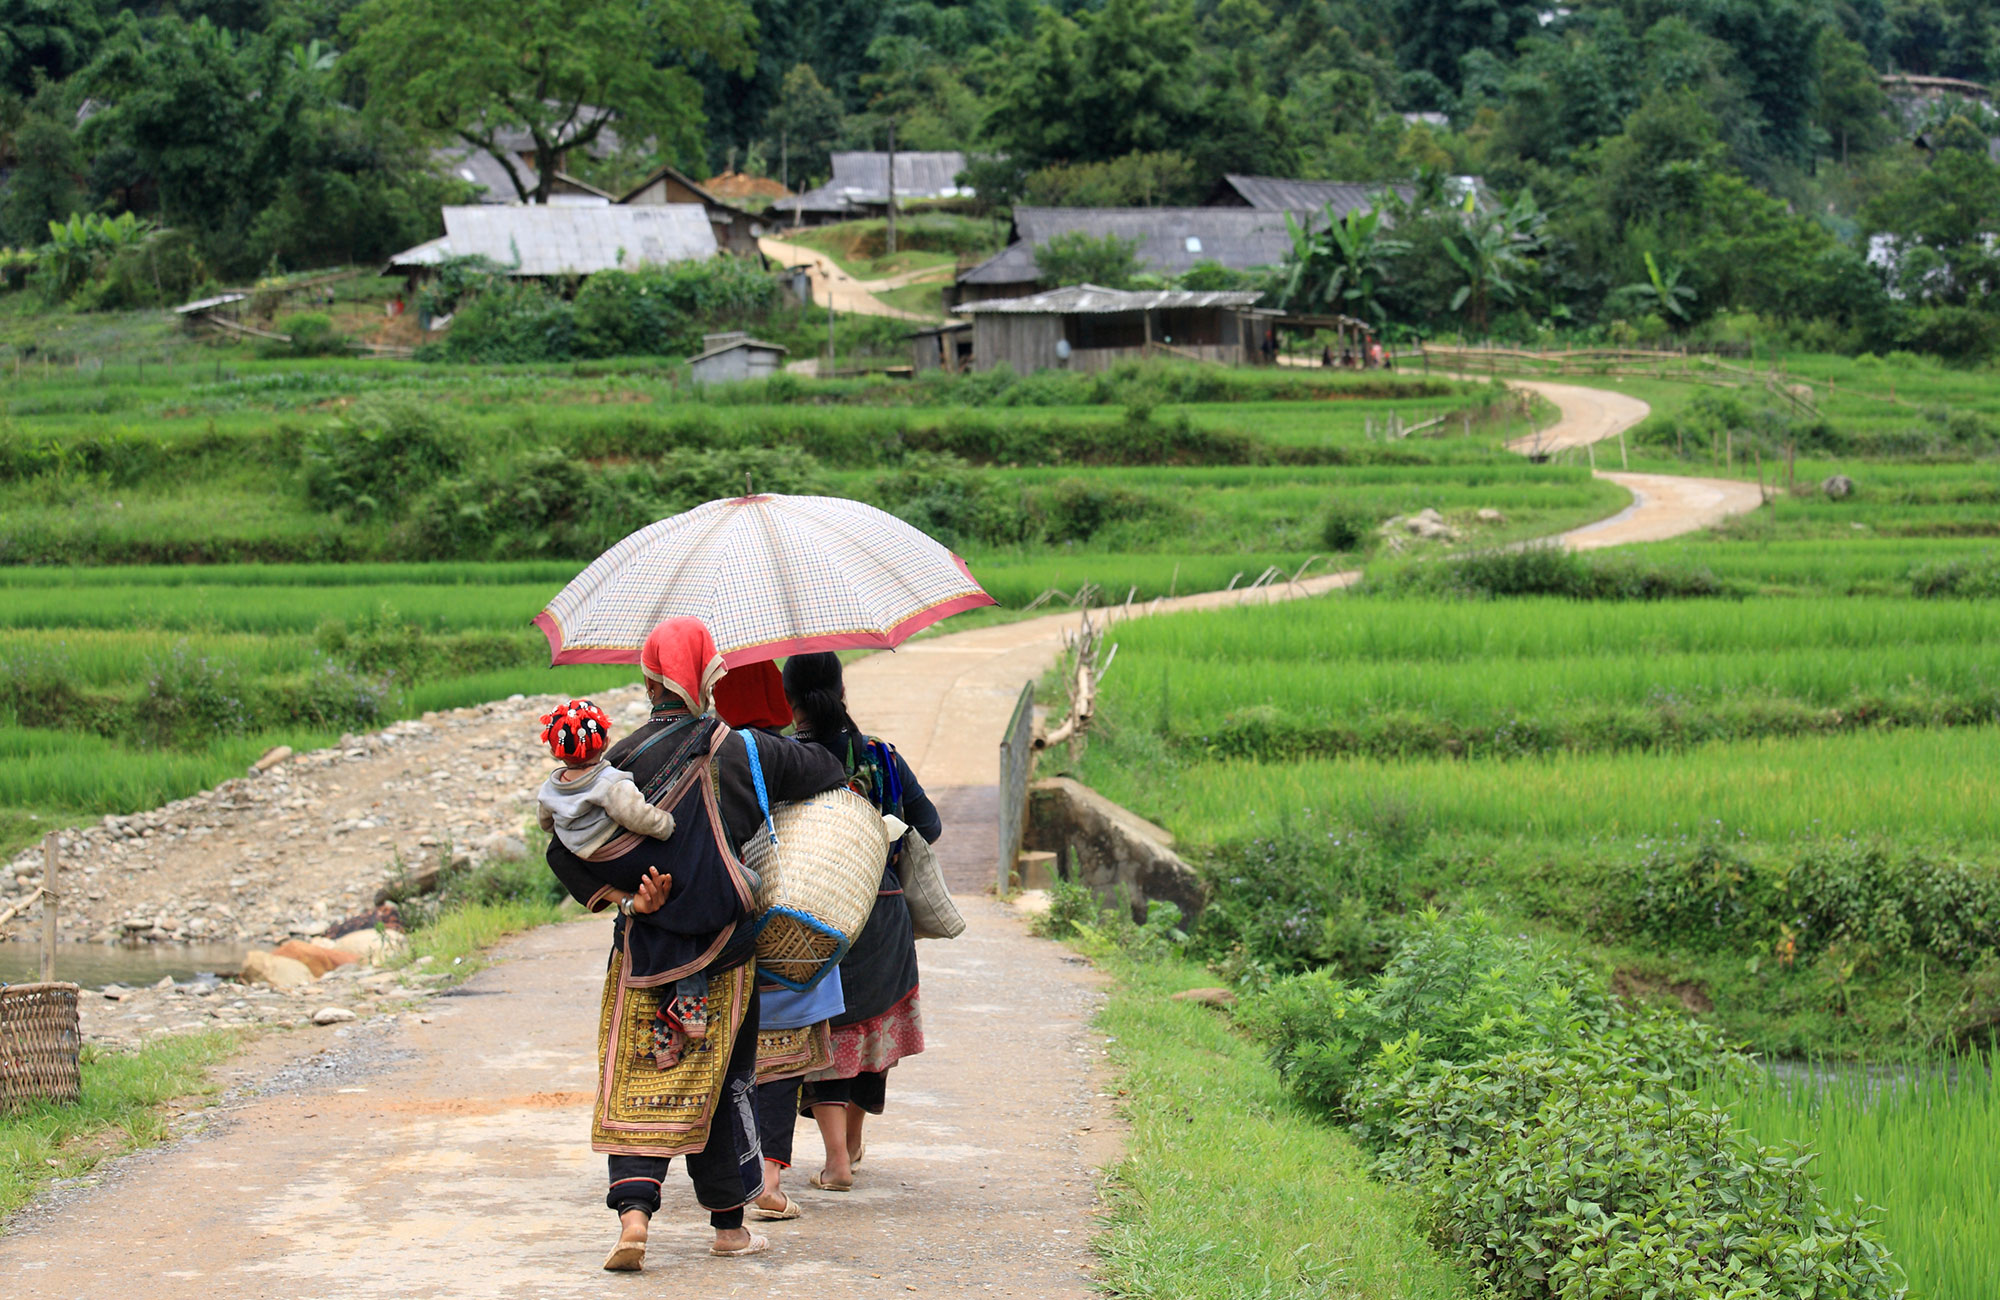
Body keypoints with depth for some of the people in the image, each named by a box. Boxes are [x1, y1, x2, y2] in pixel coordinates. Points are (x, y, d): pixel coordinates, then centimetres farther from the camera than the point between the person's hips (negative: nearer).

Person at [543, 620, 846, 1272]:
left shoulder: (620, 759, -3)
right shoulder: (740, 750, -4)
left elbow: (566, 850, -6)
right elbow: (826, 773, 11)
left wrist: (624, 899, -6)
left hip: (645, 949, 0)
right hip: (726, 948, 0)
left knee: (636, 1085, 3)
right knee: (722, 1080, 12)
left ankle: (633, 1210, -15)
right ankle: (728, 1223, 19)